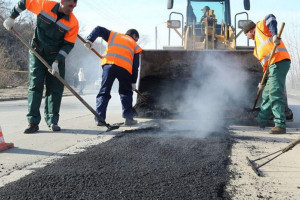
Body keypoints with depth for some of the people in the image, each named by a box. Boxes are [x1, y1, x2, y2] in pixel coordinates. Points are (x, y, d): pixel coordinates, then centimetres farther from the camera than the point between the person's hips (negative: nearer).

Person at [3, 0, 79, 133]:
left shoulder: (73, 22, -14)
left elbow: (68, 45, -12)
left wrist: (57, 62, -19)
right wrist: (11, 18, 2)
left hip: (56, 56, 0)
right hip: (37, 53, 0)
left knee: (55, 89, 0)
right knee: (35, 86, -4)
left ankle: (52, 121, 9)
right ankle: (33, 122, -4)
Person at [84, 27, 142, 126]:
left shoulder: (113, 35, 30)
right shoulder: (135, 46, 25)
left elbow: (98, 29, 18)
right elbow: (135, 66, 17)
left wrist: (90, 40, 8)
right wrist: (133, 82, 20)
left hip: (109, 64, 1)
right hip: (125, 68, 0)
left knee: (104, 93, 4)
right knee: (126, 93, 17)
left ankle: (99, 119, -3)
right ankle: (128, 118, 12)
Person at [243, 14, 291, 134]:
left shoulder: (260, 27, 9)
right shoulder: (258, 42, 31)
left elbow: (270, 18, -12)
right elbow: (265, 63, 29)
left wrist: (274, 35, -24)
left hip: (279, 62, -10)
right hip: (273, 65, 10)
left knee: (275, 94, -15)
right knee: (267, 95, 20)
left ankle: (280, 125, -17)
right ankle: (261, 121, 34)